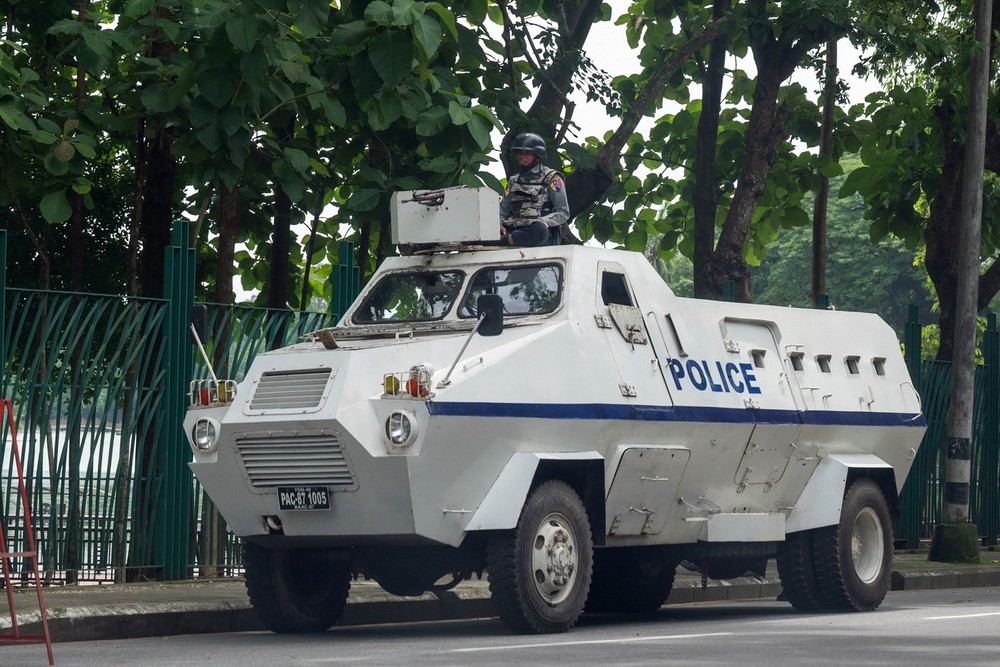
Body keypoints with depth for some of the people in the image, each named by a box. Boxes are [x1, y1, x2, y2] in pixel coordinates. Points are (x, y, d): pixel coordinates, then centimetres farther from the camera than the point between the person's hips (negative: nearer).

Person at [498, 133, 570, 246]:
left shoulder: (551, 178, 9)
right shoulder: (514, 181, 25)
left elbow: (563, 213, 2)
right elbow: (503, 210, 22)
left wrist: (542, 222, -17)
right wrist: (499, 225, -3)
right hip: (514, 229, 5)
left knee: (539, 229, -42)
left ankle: (499, 241, -40)